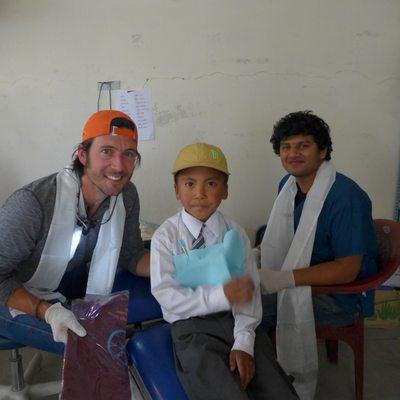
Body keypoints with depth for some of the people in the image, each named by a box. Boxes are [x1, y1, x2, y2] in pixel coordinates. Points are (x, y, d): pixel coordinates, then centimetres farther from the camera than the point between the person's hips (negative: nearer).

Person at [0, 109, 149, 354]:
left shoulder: (127, 195, -13)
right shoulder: (34, 202, -33)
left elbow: (131, 255, -2)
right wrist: (47, 311, -38)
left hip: (74, 280, 6)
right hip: (20, 296, -6)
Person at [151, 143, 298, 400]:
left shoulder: (235, 234, 3)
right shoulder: (165, 237, -4)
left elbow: (250, 289, -2)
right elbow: (167, 296, -12)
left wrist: (243, 343, -13)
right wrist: (221, 296, -22)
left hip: (236, 322, 3)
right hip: (193, 329, -2)